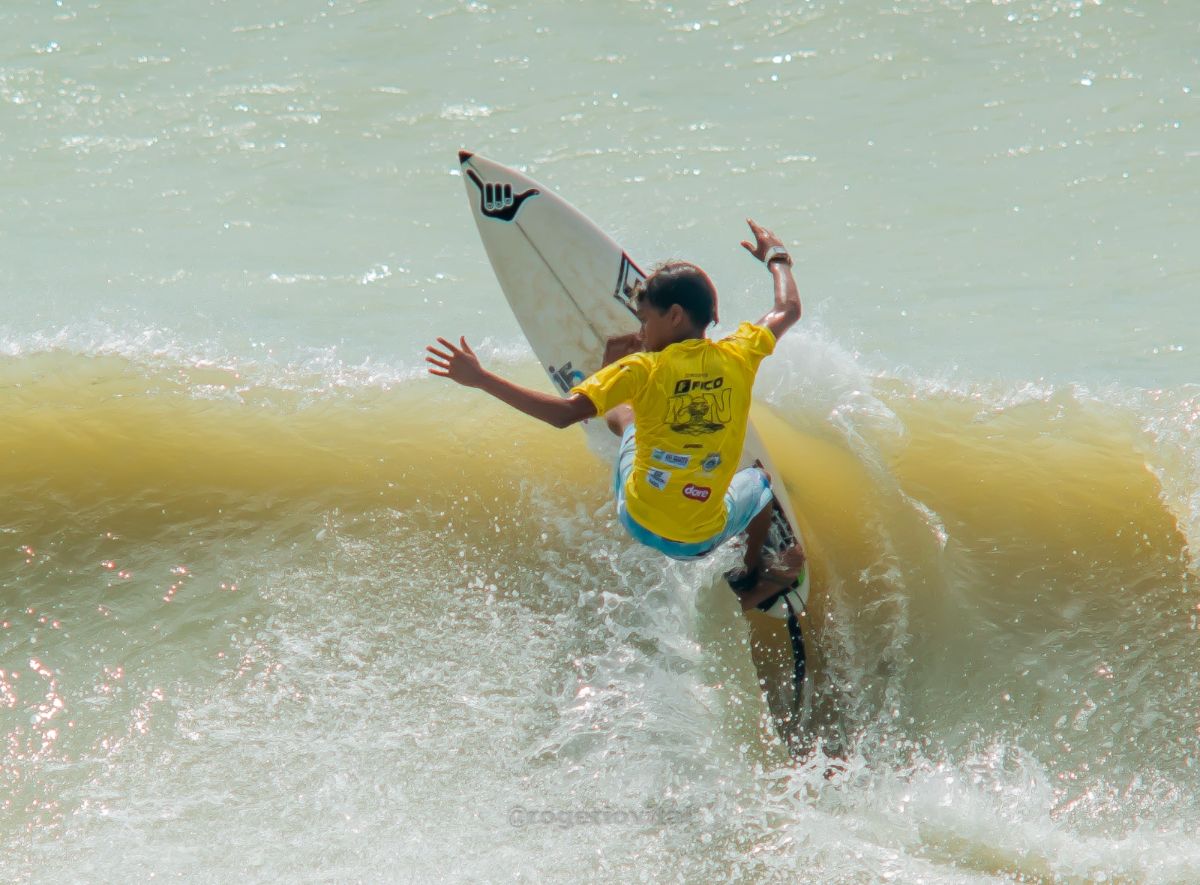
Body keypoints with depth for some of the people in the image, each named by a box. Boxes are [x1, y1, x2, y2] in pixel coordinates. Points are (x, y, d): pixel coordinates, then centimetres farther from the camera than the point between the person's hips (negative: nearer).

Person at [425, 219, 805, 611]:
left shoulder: (643, 370, -15)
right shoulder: (738, 358, -6)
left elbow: (563, 413, -24)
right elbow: (788, 310, 13)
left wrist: (480, 379, -23)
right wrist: (777, 257, 33)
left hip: (640, 523, -1)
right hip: (702, 540, 1)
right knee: (759, 480, 38)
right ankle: (752, 582, 47)